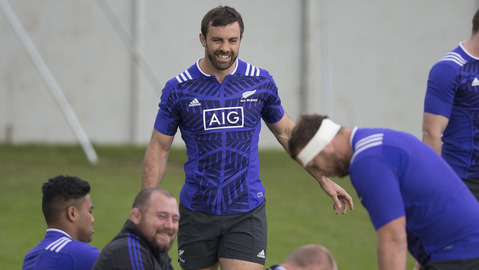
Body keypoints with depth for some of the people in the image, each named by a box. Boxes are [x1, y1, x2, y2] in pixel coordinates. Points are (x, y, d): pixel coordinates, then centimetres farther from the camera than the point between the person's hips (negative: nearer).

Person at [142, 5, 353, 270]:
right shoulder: (179, 89, -2)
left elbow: (286, 133, 16)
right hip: (197, 213, 1)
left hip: (246, 211, 0)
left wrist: (324, 180, 15)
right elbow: (159, 148, 4)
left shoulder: (261, 82, 1)